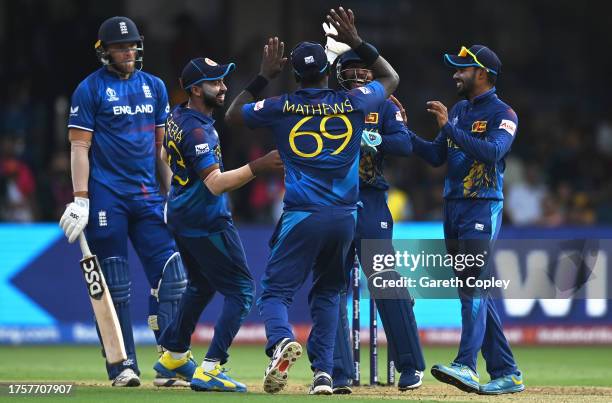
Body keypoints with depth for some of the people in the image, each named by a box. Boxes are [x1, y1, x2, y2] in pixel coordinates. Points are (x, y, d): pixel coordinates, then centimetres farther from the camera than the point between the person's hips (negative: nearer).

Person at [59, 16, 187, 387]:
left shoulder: (154, 86, 14)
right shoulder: (90, 89, -1)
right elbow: (80, 146, -5)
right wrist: (80, 198, -13)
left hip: (148, 196, 5)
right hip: (107, 198, -5)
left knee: (171, 276, -4)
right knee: (115, 285, -2)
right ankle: (124, 367, 3)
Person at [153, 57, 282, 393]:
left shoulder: (177, 117, 6)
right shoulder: (197, 130, -23)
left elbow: (166, 156, 24)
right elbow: (215, 183, -30)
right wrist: (256, 167, -38)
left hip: (180, 218, 10)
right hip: (207, 223, -10)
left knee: (202, 286, 28)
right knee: (241, 290, -9)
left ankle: (173, 355, 36)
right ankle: (209, 371, -17)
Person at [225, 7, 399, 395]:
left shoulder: (281, 107, 0)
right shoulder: (353, 102, 3)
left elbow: (232, 114, 18)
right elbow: (391, 77, 23)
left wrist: (264, 77, 20)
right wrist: (357, 42, 20)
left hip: (302, 216, -2)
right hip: (345, 216, 2)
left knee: (275, 290, 2)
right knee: (328, 292, 20)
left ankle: (282, 341, -30)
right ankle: (323, 372, 9)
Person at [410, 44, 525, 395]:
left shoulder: (503, 113, -7)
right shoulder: (459, 110, 17)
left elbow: (493, 151, -23)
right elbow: (436, 156, 15)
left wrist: (449, 127, -23)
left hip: (483, 208, -8)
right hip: (453, 207, 8)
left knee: (473, 286, -18)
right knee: (474, 293, 7)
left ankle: (467, 367, -27)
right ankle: (506, 374, 11)